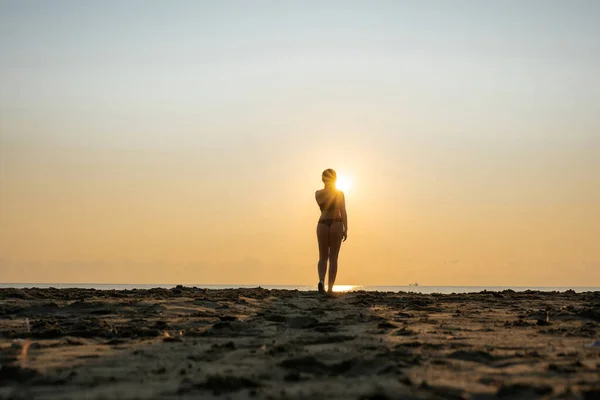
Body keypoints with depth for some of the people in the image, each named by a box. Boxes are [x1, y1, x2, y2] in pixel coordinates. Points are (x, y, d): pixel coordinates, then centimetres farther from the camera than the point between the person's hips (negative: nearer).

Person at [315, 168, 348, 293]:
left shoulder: (318, 194, 4)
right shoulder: (340, 193, -3)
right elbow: (343, 212, -9)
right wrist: (345, 229, -6)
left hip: (322, 224, 2)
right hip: (336, 224, -2)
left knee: (323, 257, 10)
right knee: (333, 257, 3)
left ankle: (321, 280, -18)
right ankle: (330, 288, -2)